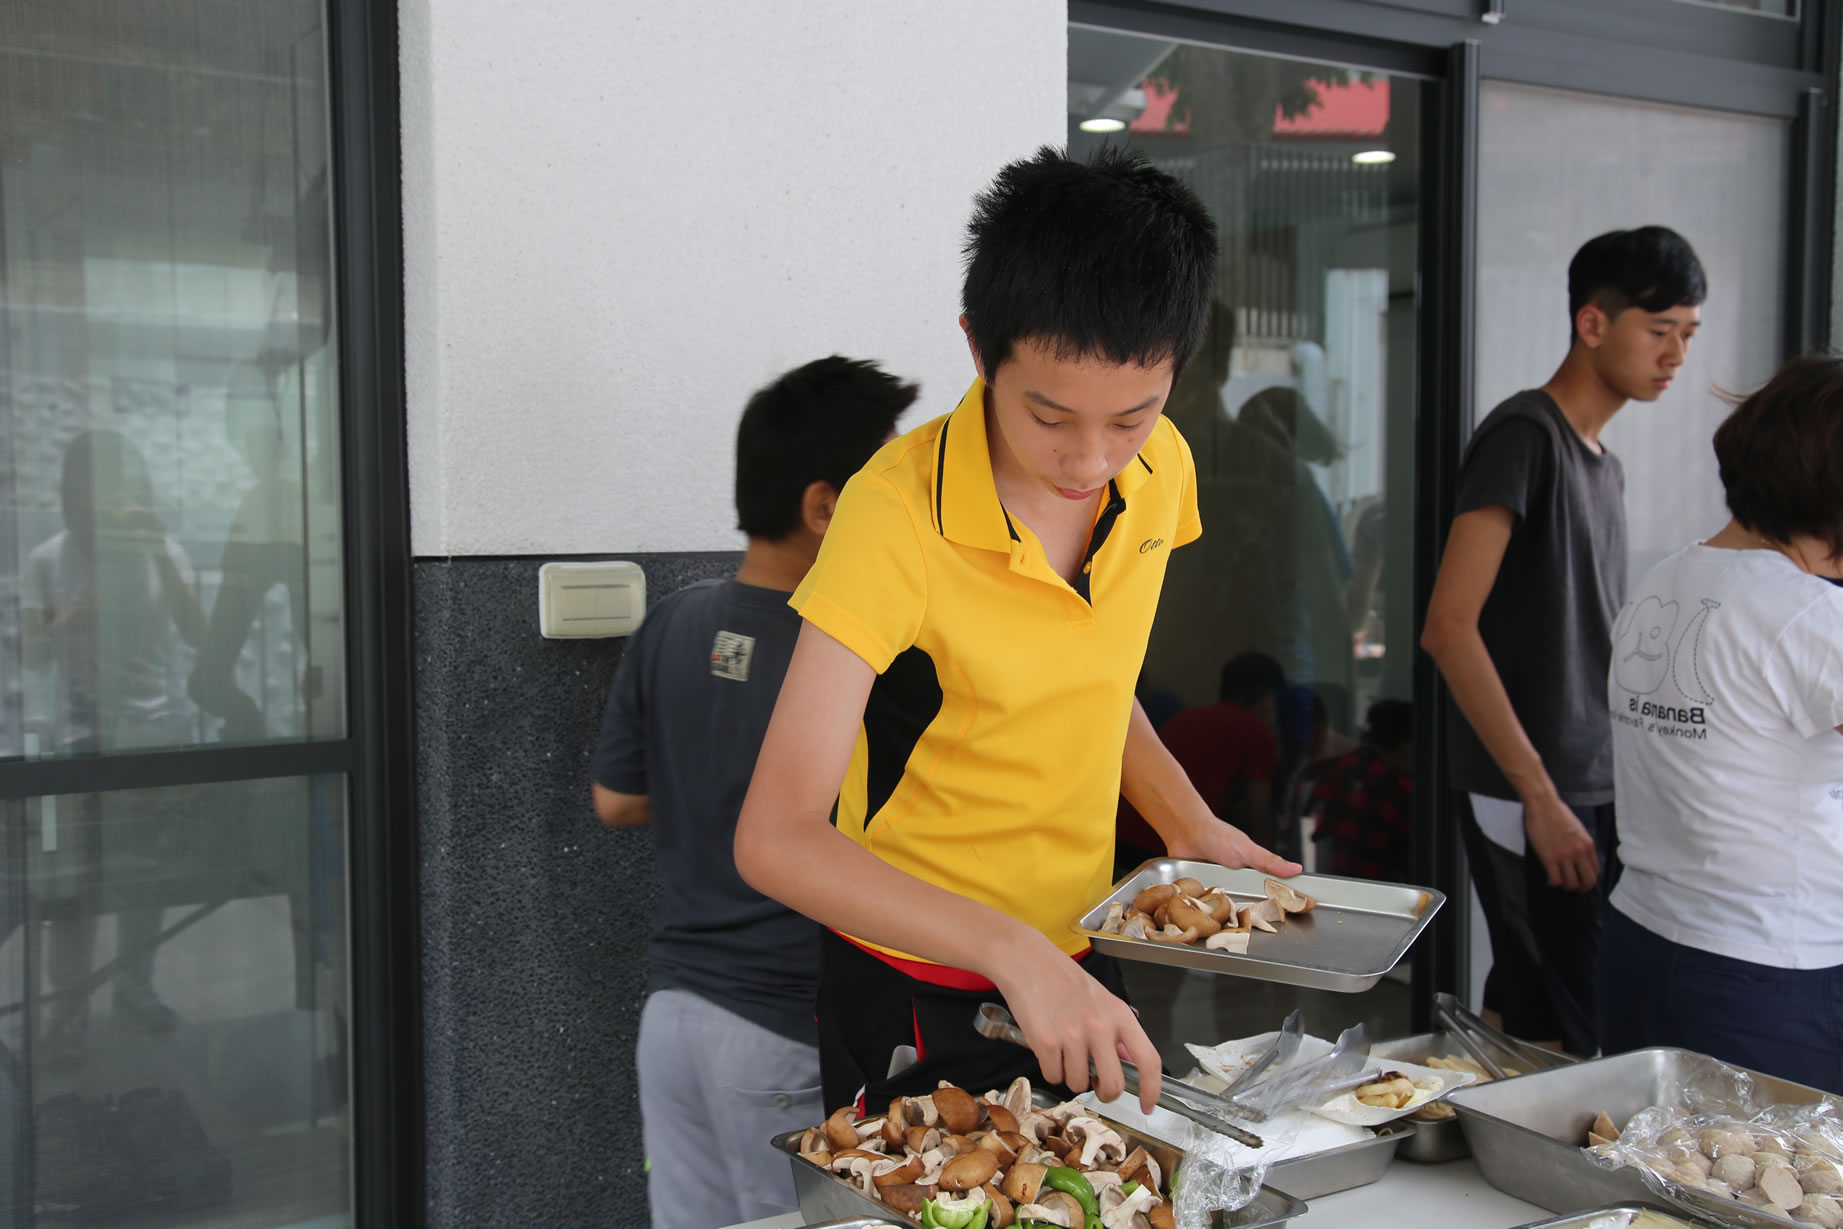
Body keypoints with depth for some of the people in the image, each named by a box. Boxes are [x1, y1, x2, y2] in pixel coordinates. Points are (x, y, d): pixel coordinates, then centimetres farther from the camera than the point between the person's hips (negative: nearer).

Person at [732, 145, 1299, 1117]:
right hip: (916, 998, -6)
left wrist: (1184, 819, 0)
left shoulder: (1161, 470, -5)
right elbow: (776, 838, -30)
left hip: (1082, 970, 6)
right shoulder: (898, 517, -26)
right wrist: (1014, 951, -39)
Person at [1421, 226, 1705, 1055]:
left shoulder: (1603, 463, 17)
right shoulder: (1525, 435, -10)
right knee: (1564, 1042, -7)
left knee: (1523, 1020, 12)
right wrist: (1539, 795, -18)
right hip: (1526, 798, -8)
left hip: (1595, 792, 8)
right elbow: (1448, 627, -18)